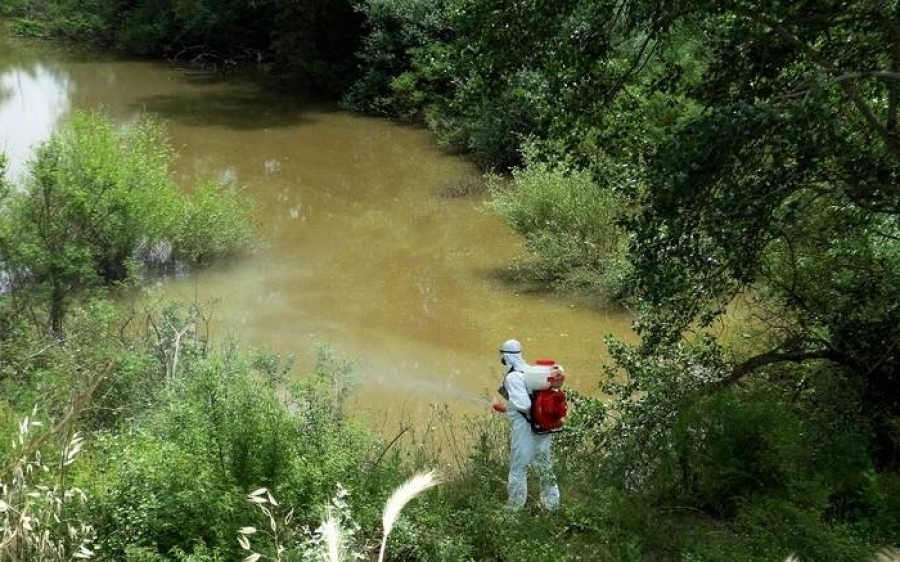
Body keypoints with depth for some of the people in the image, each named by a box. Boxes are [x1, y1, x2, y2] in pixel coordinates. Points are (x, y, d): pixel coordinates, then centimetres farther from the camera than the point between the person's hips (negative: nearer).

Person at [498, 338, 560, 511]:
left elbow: (523, 404, -26)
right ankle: (552, 503, 28)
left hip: (524, 430, -7)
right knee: (544, 467, 19)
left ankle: (514, 508, 15)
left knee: (518, 469, 6)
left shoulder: (512, 377, -17)